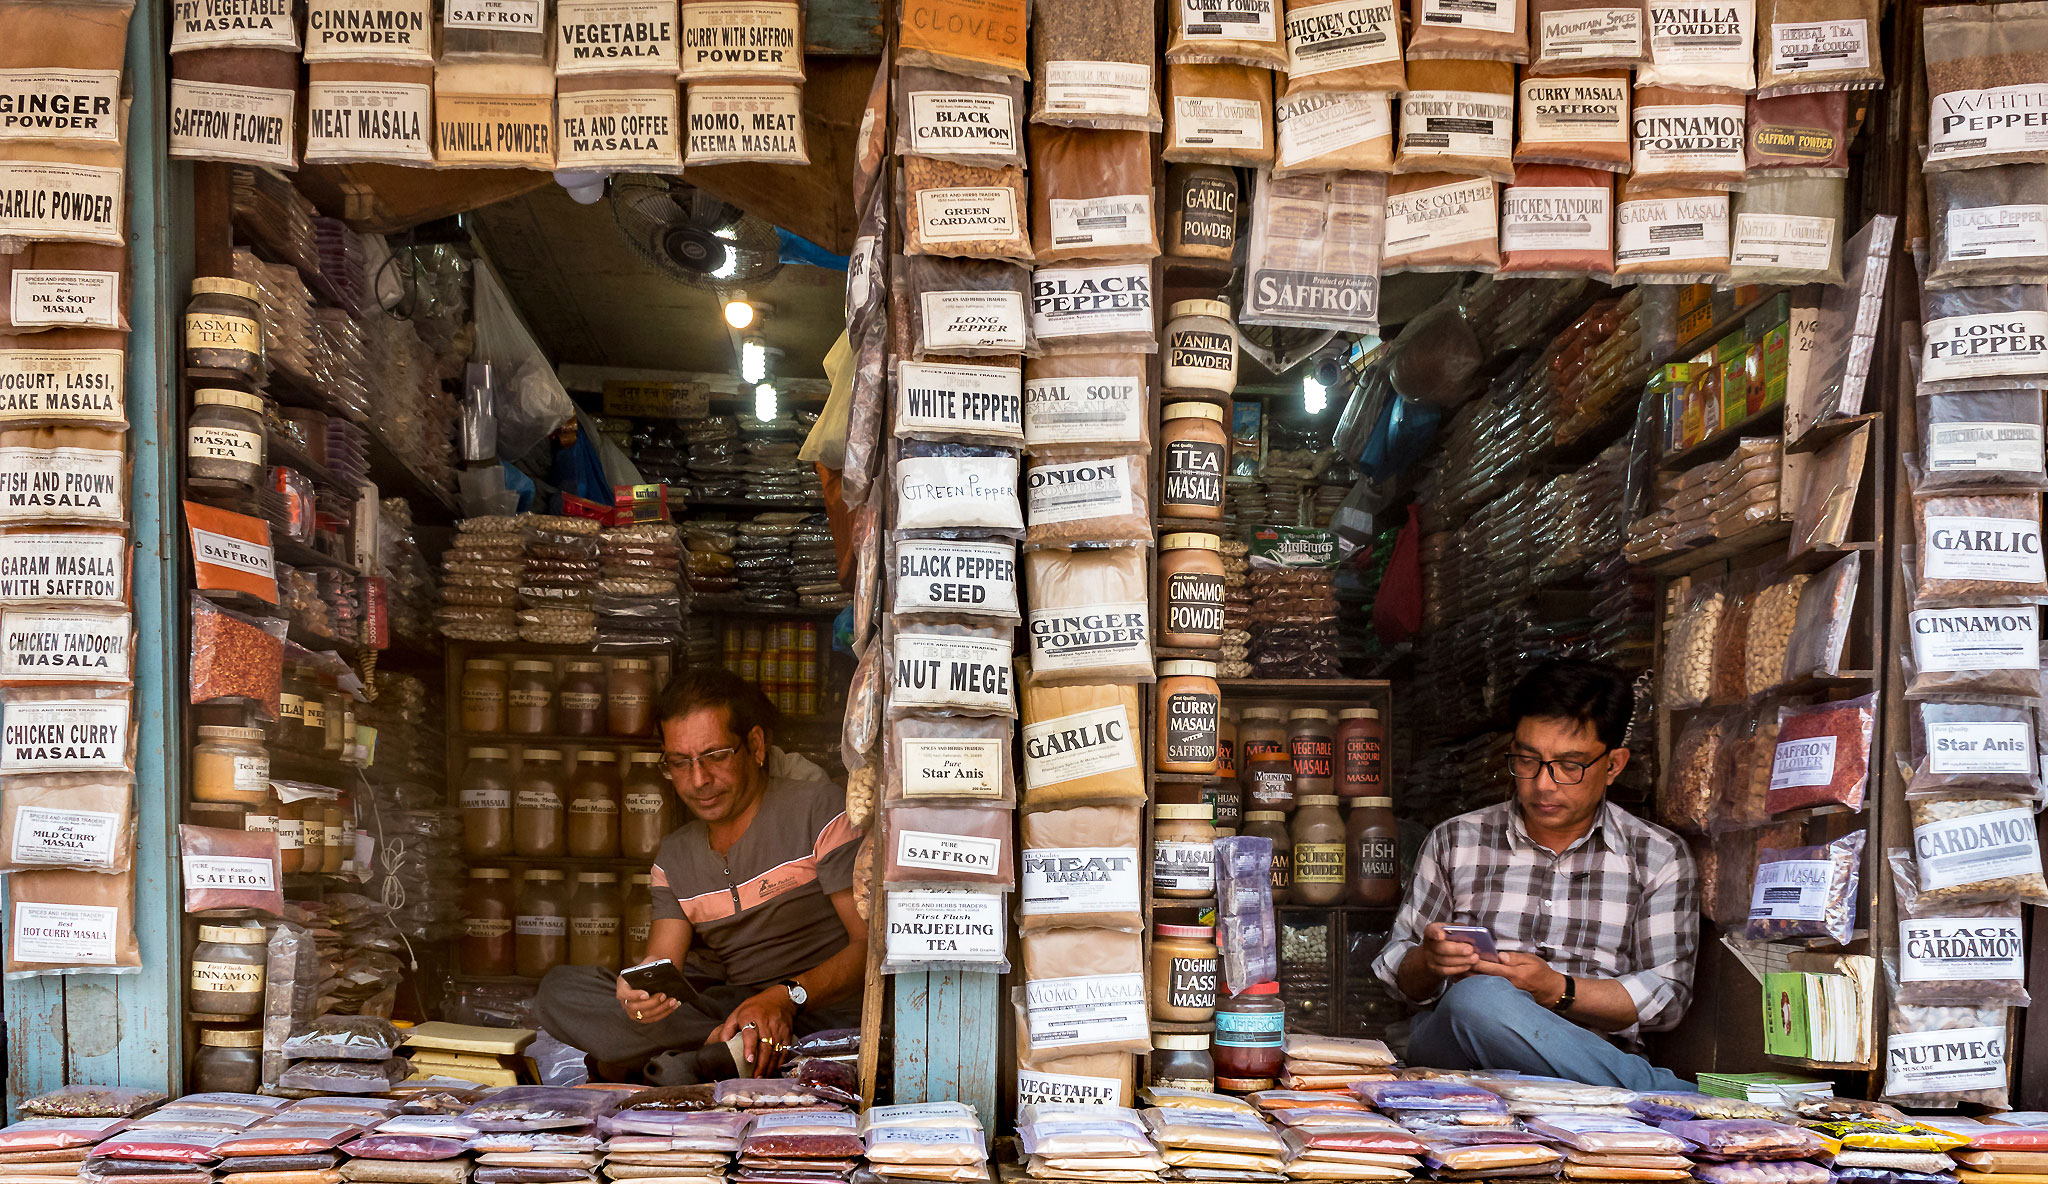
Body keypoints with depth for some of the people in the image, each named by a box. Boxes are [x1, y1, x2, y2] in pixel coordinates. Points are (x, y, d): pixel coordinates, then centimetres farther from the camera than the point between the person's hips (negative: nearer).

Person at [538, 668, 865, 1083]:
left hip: (821, 1010, -7)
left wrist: (786, 997, -26)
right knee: (560, 990, -10)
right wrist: (641, 991, -25)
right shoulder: (674, 858, 15)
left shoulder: (819, 807, -2)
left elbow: (872, 944, -9)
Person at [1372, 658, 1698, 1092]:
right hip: (1451, 1047, 3)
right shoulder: (1454, 842, 15)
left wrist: (1558, 990, -13)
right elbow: (1399, 975, 17)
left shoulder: (1659, 858, 12)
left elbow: (1667, 995, 3)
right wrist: (1429, 961, -9)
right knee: (1477, 998, -37)